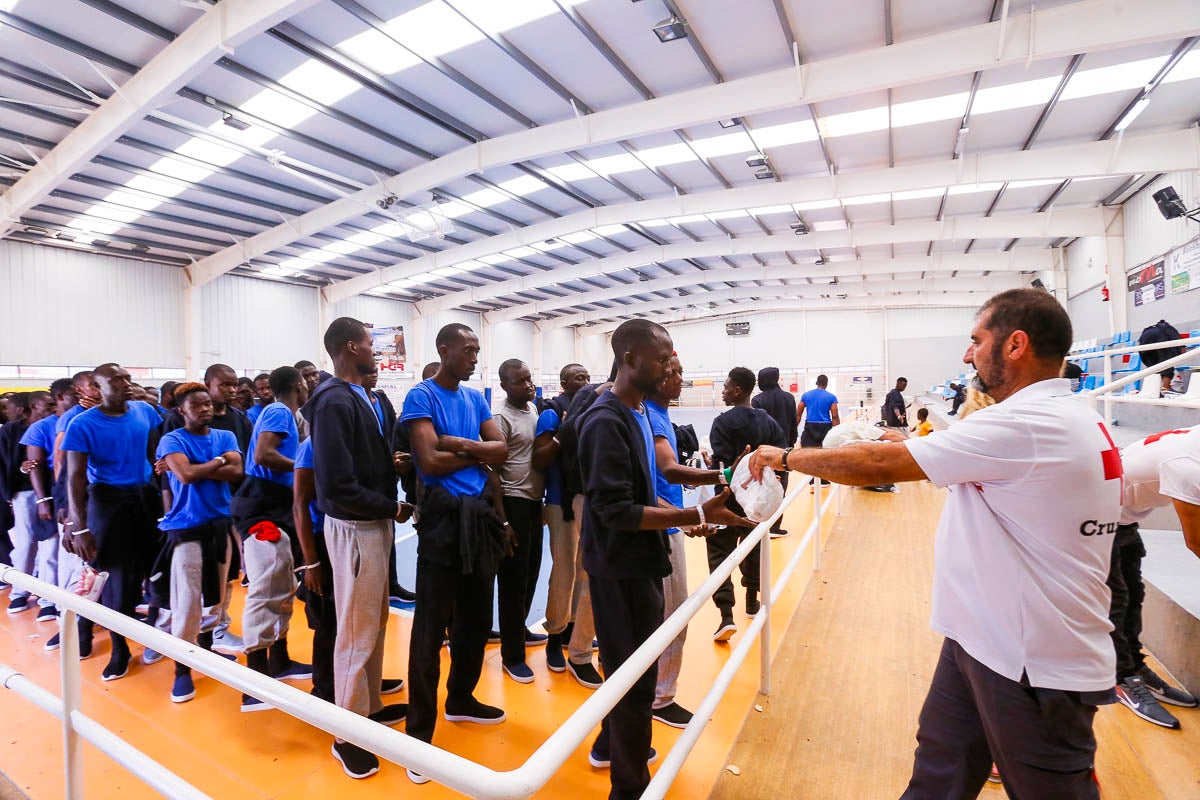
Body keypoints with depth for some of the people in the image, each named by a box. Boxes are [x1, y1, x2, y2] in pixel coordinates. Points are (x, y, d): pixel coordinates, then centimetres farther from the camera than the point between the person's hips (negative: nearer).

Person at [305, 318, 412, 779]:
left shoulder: (359, 396, 7)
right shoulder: (335, 402, -21)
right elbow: (337, 486, -24)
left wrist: (393, 463, -3)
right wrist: (391, 507, -15)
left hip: (374, 524, 9)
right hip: (355, 528, -9)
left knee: (375, 625, 21)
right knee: (357, 632, 7)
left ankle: (371, 707, 40)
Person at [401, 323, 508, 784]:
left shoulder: (476, 399, 12)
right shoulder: (422, 397, -8)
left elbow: (501, 450, 3)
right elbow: (430, 462, -18)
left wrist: (457, 443, -12)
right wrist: (478, 454, -5)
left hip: (480, 513, 7)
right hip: (444, 515, -7)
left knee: (476, 618, 18)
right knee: (431, 626, 0)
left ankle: (461, 699, 38)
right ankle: (419, 732, 14)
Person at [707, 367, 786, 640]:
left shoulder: (724, 422, -16)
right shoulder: (767, 420, 3)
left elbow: (721, 463, -20)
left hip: (730, 497, -6)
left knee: (719, 551, -1)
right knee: (753, 547, 22)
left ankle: (727, 616, -10)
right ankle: (752, 602, 37)